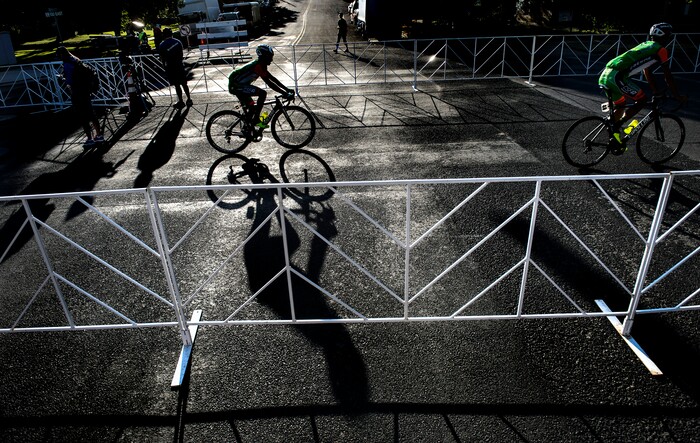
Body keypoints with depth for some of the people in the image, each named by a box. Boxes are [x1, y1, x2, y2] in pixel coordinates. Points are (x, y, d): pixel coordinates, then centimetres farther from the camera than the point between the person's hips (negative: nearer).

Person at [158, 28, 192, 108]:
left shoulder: (162, 45, -9)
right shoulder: (178, 42, 0)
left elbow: (162, 59, -4)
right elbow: (181, 54, 7)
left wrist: (164, 65, 13)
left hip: (170, 67, -3)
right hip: (179, 65, 3)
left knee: (177, 85, 4)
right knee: (184, 83, 12)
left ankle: (181, 101, 9)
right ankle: (189, 99, 15)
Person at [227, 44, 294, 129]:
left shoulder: (261, 65, 10)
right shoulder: (258, 66, -21)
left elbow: (273, 79, 13)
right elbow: (269, 83, -26)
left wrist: (287, 89, 8)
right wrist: (285, 93, -27)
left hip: (235, 86, 10)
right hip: (236, 86, -10)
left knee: (252, 108, 16)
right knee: (263, 93, -20)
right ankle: (256, 119, -15)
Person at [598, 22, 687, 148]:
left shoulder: (645, 46, 30)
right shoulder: (660, 49, 4)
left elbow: (647, 72, 36)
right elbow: (668, 76, 7)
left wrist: (657, 93, 40)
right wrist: (677, 96, 15)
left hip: (605, 75, 9)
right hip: (617, 76, -9)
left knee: (620, 106, 24)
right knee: (642, 100, 3)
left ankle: (613, 140, 26)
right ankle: (615, 128, -5)